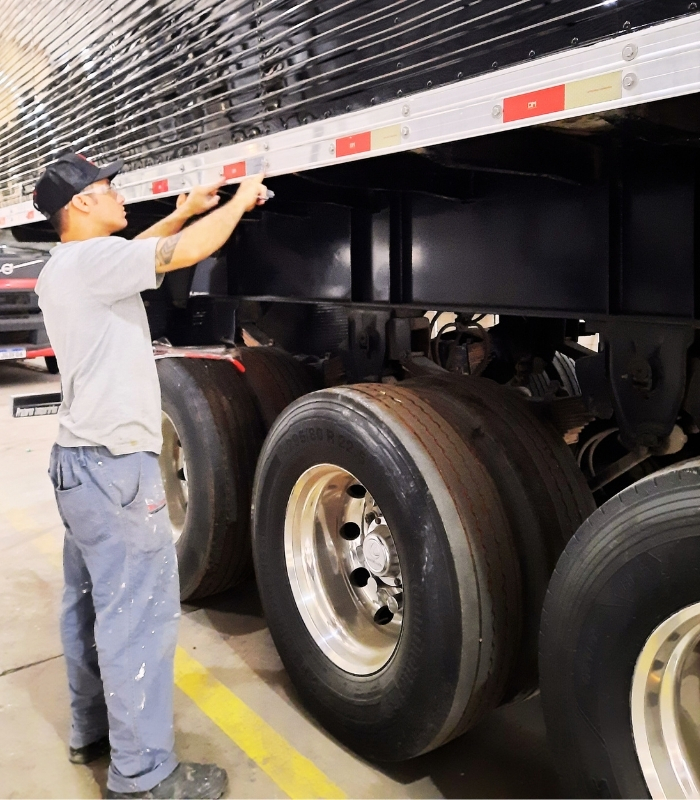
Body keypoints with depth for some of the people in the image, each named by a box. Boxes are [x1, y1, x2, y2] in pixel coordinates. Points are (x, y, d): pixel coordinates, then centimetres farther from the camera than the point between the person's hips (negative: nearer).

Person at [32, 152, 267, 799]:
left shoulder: (66, 267, 13)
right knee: (140, 616, -2)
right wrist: (241, 199, -4)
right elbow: (189, 252, -20)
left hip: (81, 459, 10)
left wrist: (185, 208, 24)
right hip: (116, 468, -10)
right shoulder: (91, 259, -16)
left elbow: (130, 254, 28)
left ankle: (91, 730, 36)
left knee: (91, 603, 19)